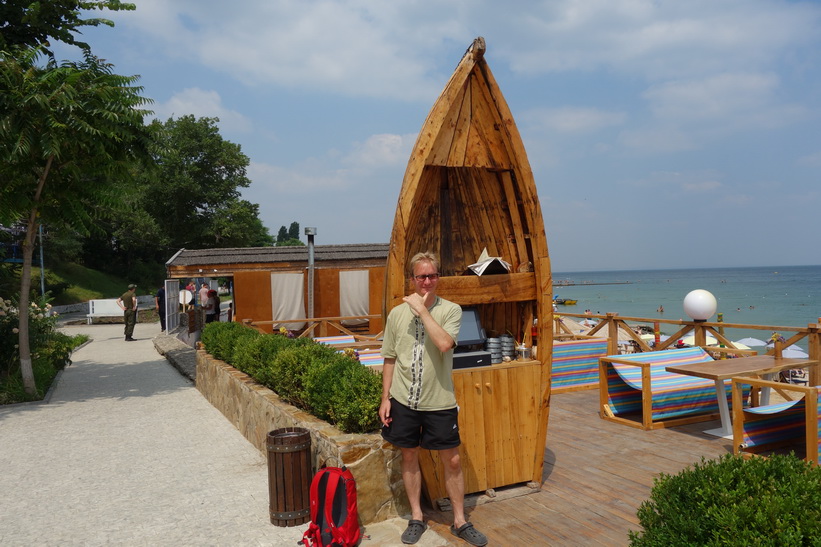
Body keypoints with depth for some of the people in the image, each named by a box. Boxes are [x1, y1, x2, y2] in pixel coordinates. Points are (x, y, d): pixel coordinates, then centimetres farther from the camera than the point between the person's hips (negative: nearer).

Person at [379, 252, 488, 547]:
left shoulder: (451, 310, -7)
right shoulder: (397, 313, 1)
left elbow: (444, 344, -26)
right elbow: (390, 359, 7)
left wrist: (422, 309, -22)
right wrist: (385, 398, 4)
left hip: (439, 401, -2)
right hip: (404, 400, 2)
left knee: (452, 460, 7)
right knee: (409, 456, 12)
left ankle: (460, 521, 25)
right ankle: (416, 518, 30)